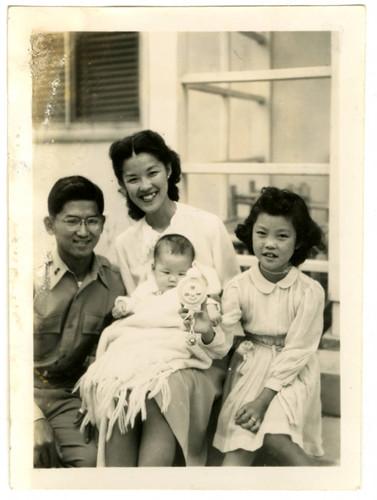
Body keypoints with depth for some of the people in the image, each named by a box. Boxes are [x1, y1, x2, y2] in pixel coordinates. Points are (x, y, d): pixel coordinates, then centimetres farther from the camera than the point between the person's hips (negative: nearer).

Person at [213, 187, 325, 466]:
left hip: (291, 373, -2)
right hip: (249, 369, 2)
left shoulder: (310, 291, -11)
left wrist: (263, 399, -16)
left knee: (275, 437, -23)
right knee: (239, 445, -17)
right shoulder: (239, 287, -6)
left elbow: (296, 351, -11)